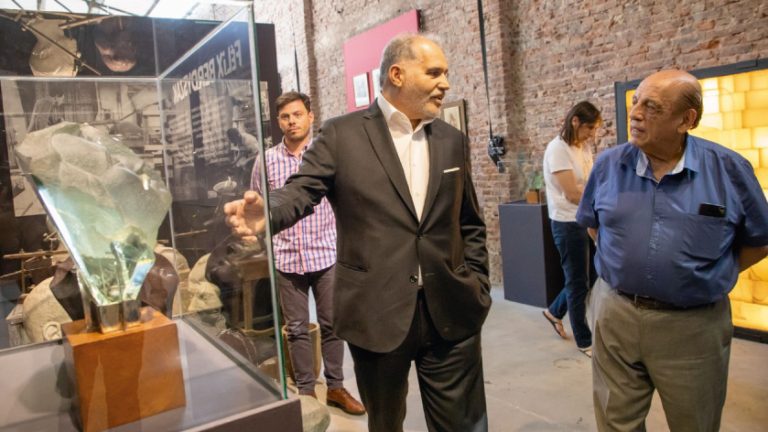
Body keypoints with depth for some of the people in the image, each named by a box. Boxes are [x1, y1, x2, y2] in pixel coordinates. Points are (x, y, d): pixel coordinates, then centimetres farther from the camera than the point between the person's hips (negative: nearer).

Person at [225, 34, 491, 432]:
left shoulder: (453, 141, 9)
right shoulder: (341, 134, -3)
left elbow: (470, 224, 14)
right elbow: (301, 189, -11)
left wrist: (476, 288, 7)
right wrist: (268, 213, -33)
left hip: (450, 314, 3)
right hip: (376, 313, -3)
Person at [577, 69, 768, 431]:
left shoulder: (729, 169, -7)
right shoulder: (608, 164, -1)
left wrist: (708, 277, 1)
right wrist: (627, 265, 8)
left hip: (692, 326, -1)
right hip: (615, 316, 2)